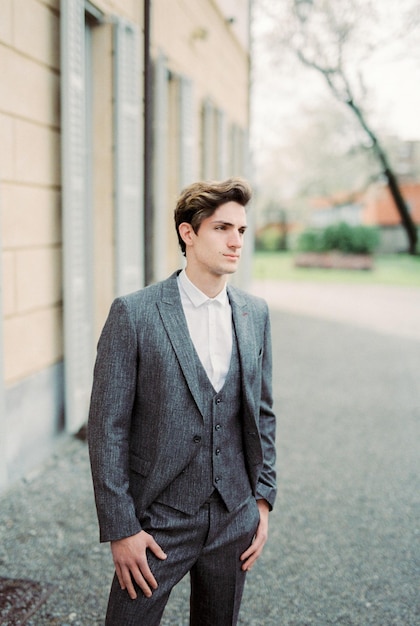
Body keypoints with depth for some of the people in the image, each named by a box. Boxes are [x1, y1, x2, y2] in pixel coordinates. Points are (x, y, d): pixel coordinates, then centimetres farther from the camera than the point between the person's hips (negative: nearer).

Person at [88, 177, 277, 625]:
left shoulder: (255, 314, 3)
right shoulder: (134, 314, -12)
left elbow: (262, 412, 10)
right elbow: (107, 428, -11)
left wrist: (263, 498, 7)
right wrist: (120, 528, -12)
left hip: (235, 519, 4)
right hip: (159, 520, -4)